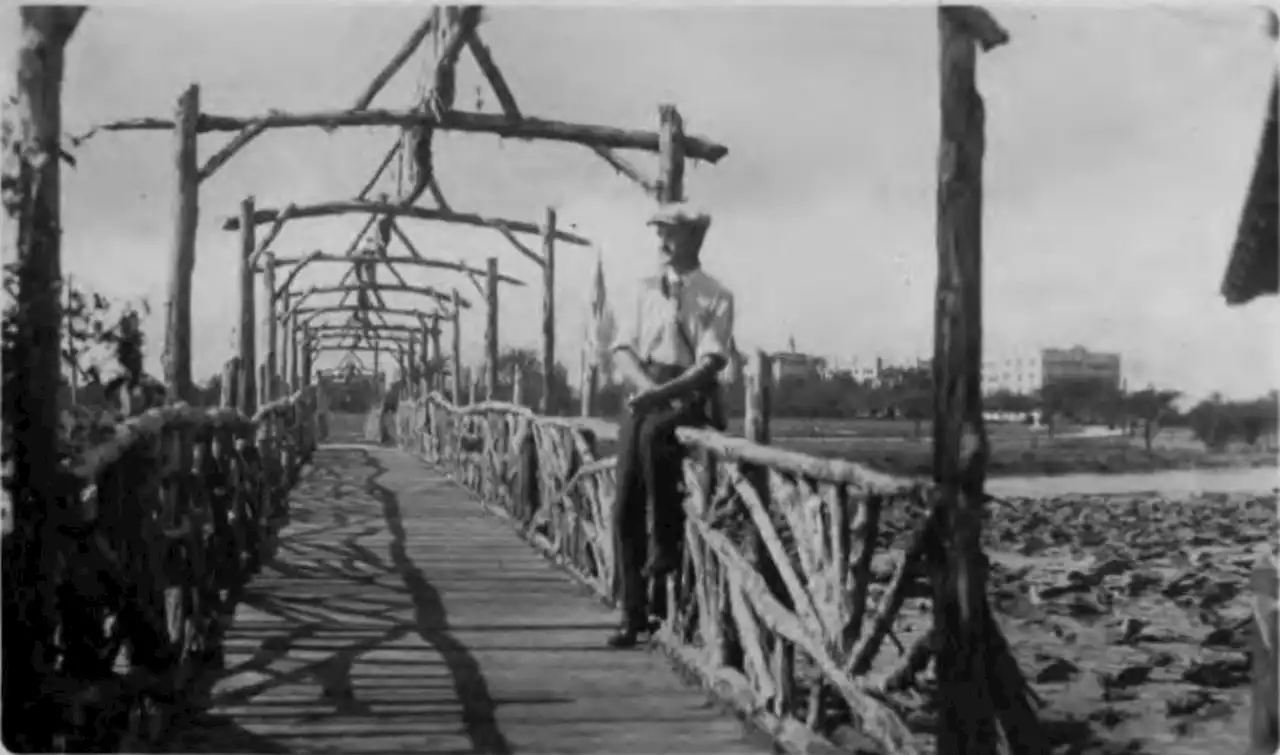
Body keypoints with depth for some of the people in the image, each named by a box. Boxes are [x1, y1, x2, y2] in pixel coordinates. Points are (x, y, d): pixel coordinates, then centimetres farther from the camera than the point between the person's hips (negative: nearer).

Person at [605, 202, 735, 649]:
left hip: (689, 399, -5)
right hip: (644, 398, 5)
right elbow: (622, 350, 8)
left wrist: (664, 392, -25)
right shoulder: (646, 290, 15)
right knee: (625, 508, -4)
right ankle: (633, 614, 5)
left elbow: (710, 364, -11)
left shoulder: (715, 297, 0)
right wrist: (643, 384, -12)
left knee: (653, 431, -38)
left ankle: (667, 543, -21)